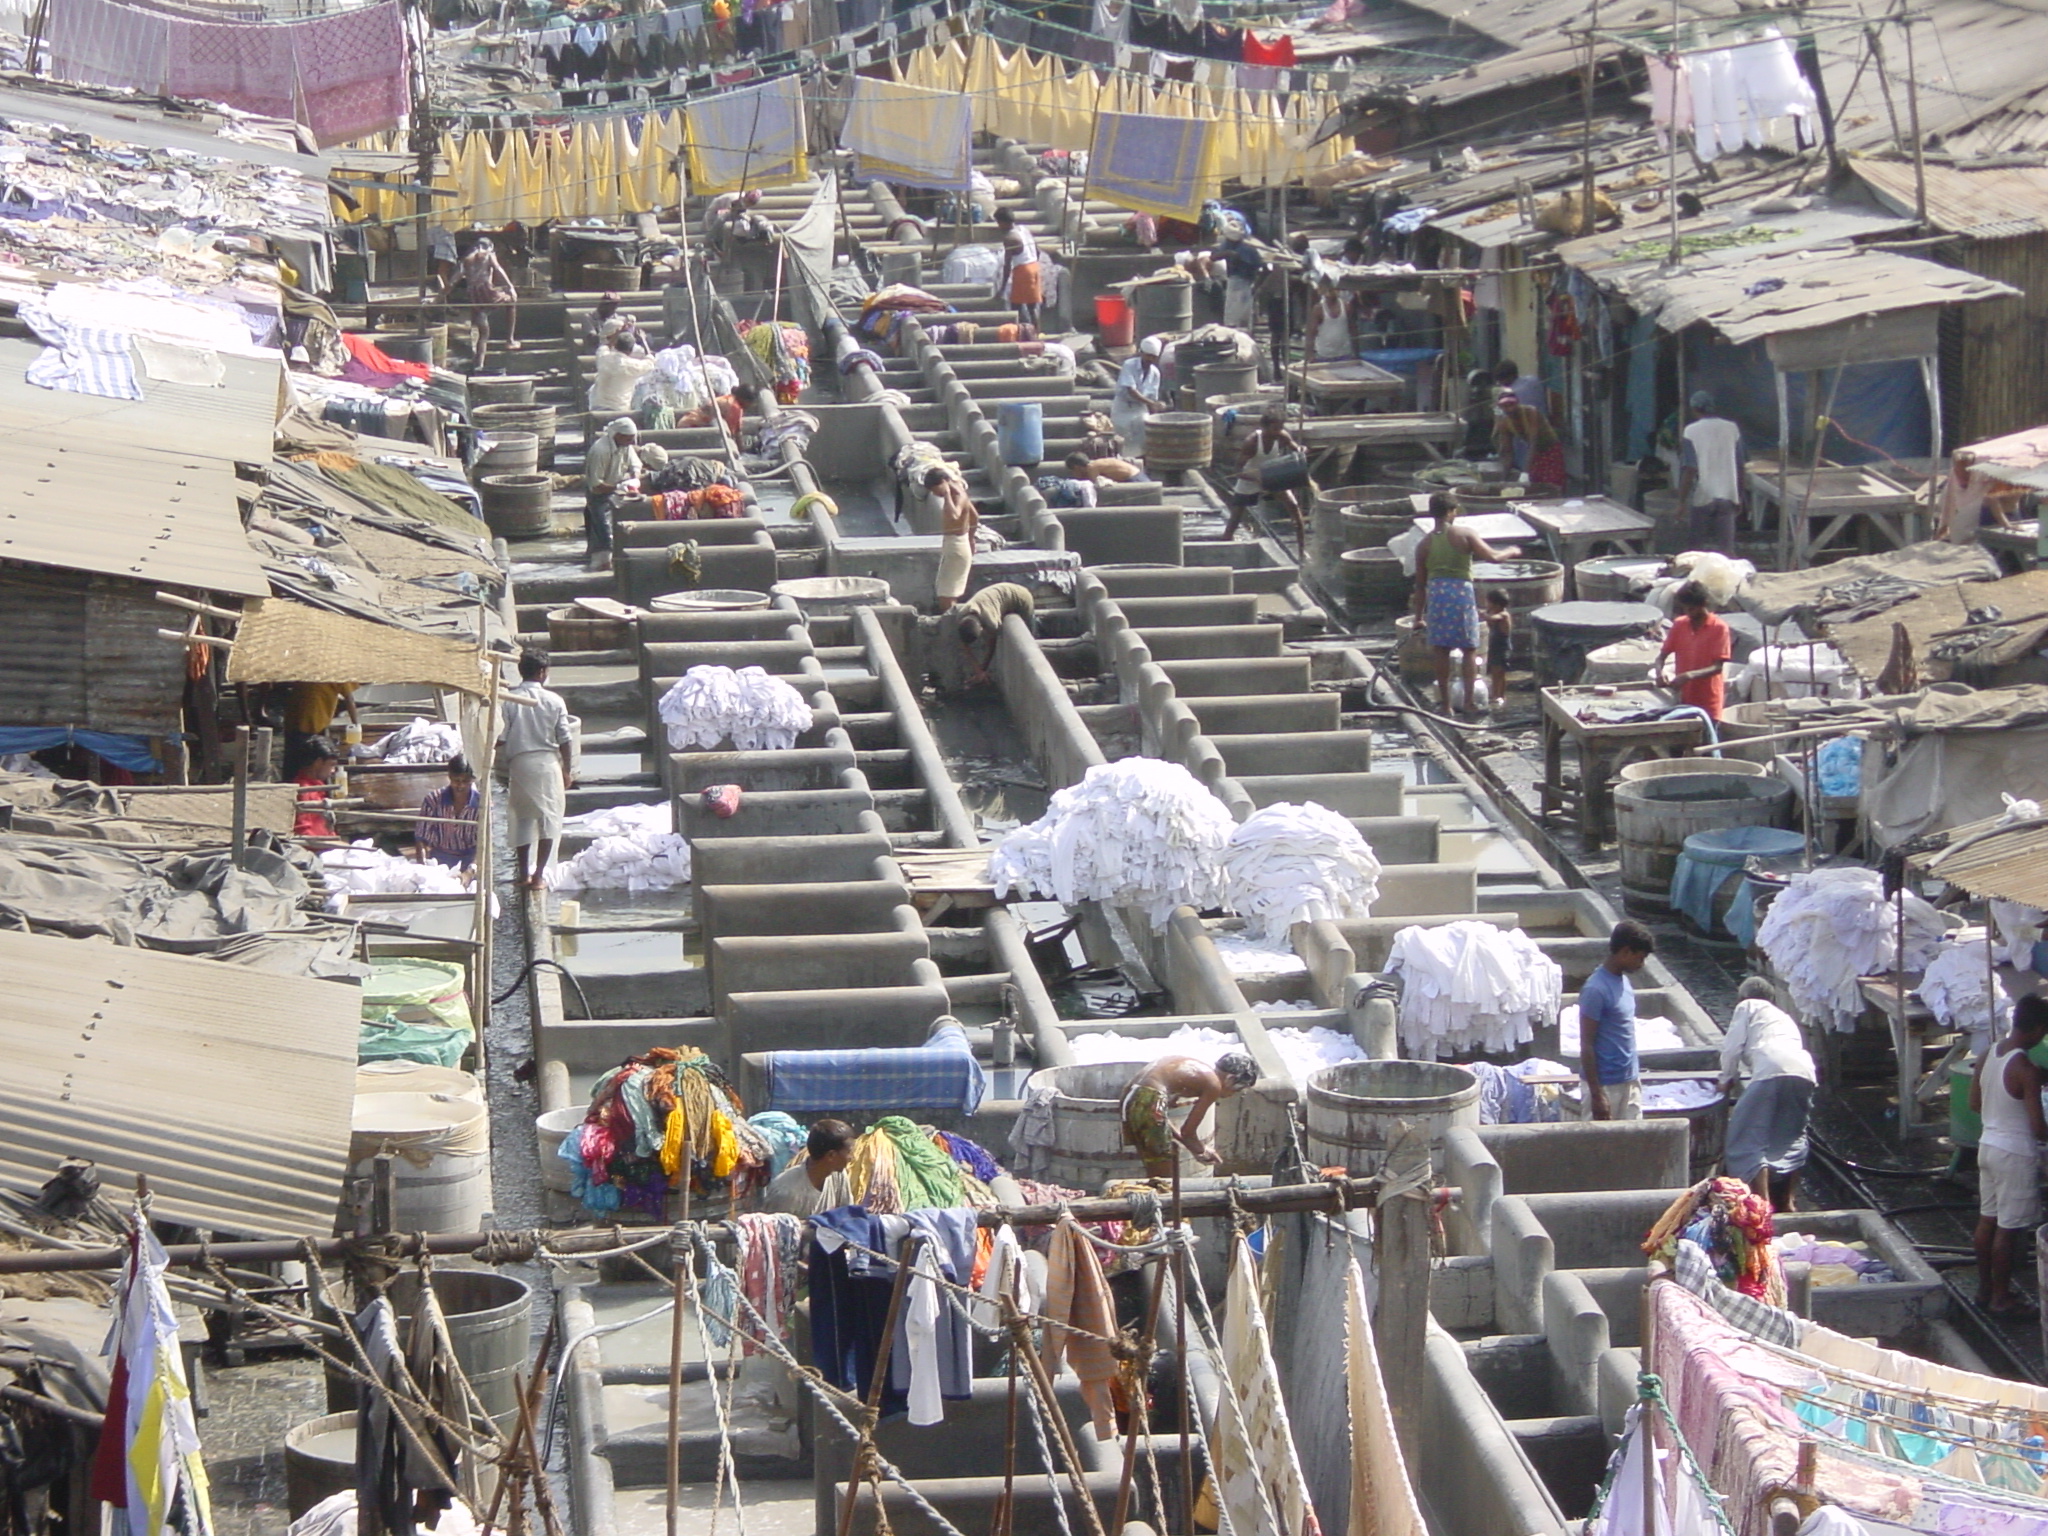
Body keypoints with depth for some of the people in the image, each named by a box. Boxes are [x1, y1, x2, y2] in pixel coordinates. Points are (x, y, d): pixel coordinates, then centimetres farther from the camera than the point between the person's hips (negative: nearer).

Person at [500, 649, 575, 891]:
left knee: (522, 818, 13)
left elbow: (500, 740, -6)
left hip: (519, 762, 0)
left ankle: (524, 874, 12)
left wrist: (504, 769, 8)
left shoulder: (509, 699, -5)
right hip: (548, 762, 0)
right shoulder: (554, 701, -2)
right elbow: (565, 740, 0)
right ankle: (537, 875, -1)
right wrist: (567, 771, 11)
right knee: (548, 817, 5)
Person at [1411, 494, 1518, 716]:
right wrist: (1511, 552, 15)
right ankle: (1469, 698, 1)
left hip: (1435, 593, 2)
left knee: (1441, 652, 8)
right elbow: (1492, 556, -6)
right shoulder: (1464, 535, -2)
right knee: (1470, 649, 10)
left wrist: (1419, 617, 17)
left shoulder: (1424, 545, 7)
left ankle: (1445, 704, 8)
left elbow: (1420, 584, 10)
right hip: (1461, 592, -2)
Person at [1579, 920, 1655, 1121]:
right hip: (1605, 1084, -9)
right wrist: (1596, 1095, -21)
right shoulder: (1596, 990, -20)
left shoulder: (1623, 981, 8)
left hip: (1629, 1081, 9)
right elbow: (1586, 1045, -19)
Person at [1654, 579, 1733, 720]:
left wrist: (1690, 675, -28)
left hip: (1708, 703, -4)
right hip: (1684, 700, 4)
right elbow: (1662, 655, 8)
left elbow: (1717, 667, -13)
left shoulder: (1719, 627, -9)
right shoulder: (1679, 625, 5)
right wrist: (1659, 672, -14)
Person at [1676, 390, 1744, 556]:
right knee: (1727, 547, 3)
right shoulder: (1732, 429, 3)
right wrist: (1740, 496, 18)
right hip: (1727, 497, 3)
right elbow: (1739, 467, 8)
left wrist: (1681, 500, -10)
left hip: (1701, 498, -3)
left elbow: (1689, 469, -13)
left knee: (1699, 547, 9)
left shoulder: (1691, 431, -8)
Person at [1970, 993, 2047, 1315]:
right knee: (2008, 1229, 3)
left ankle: (1984, 1288, 28)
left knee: (1987, 1220, 17)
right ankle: (2001, 1298, 12)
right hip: (2016, 1152, -8)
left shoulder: (1989, 1055, 0)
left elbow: (1974, 1102, 12)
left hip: (1989, 1144, 8)